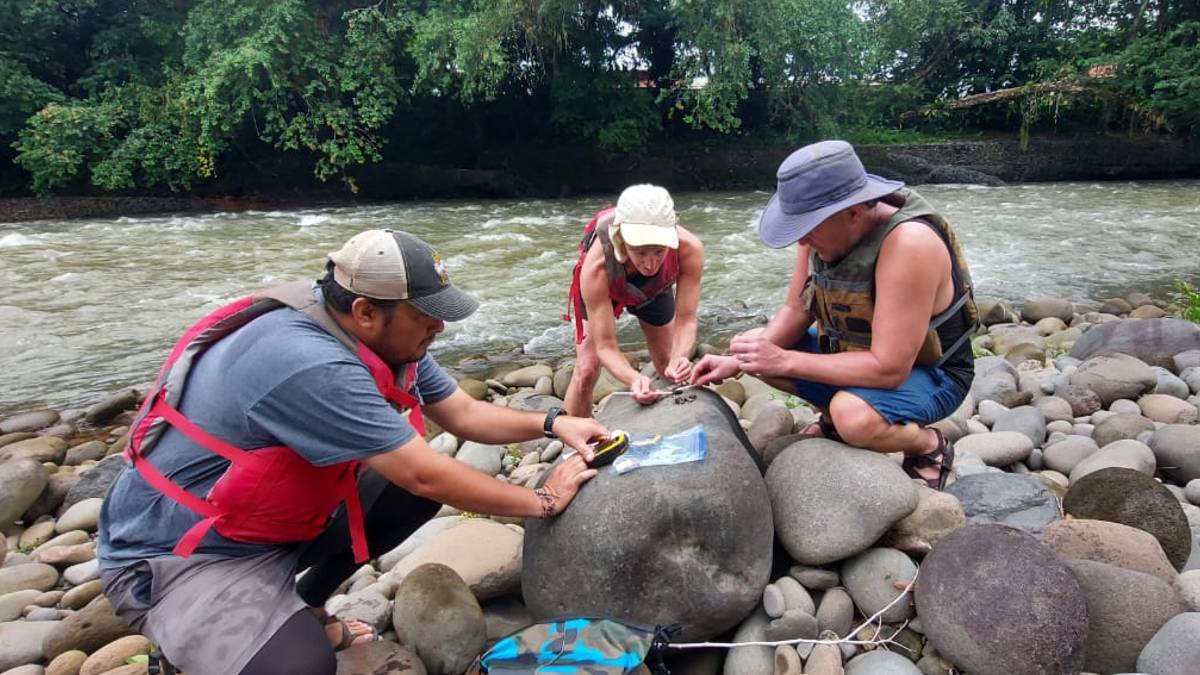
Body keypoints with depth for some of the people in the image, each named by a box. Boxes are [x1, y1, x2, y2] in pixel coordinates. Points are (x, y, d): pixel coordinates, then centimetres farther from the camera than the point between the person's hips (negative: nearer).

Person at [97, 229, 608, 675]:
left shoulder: (384, 338, -7)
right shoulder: (307, 363, -35)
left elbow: (463, 413, 5)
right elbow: (426, 474, -30)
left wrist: (552, 423, -8)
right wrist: (542, 502, -19)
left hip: (275, 515, 9)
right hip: (178, 555, -8)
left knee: (417, 490, -2)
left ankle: (303, 608, 15)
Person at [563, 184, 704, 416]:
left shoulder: (689, 249, -40)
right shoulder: (597, 266, -45)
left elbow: (686, 319, -33)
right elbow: (605, 346, -39)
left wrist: (680, 358, -53)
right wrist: (634, 378, -59)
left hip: (654, 289, 3)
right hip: (600, 287, -2)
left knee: (670, 369, 8)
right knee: (586, 372, -13)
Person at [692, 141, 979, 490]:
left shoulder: (909, 242, -34)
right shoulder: (826, 228, -11)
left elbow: (888, 369, -35)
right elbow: (795, 311, -1)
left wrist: (784, 361, -33)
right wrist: (736, 361, -16)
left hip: (929, 372, -7)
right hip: (856, 353, 7)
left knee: (855, 417, -37)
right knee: (757, 346, -2)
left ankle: (929, 446, -3)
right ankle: (835, 416, 15)